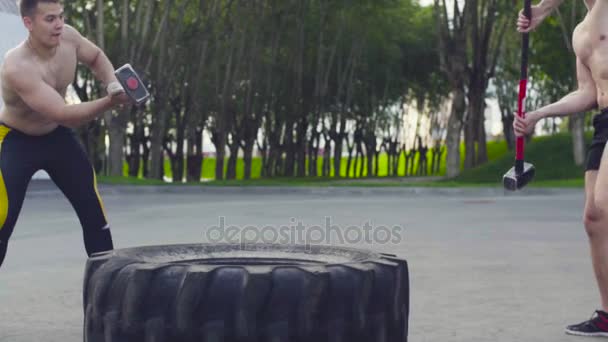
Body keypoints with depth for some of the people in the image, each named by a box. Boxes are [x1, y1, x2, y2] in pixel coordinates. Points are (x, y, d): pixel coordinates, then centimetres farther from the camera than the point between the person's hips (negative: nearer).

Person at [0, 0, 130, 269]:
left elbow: (96, 57, 7)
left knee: (93, 210, 2)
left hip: (56, 135, 6)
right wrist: (110, 103, -53)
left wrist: (113, 84, -13)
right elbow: (64, 115, -42)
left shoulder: (68, 38, -17)